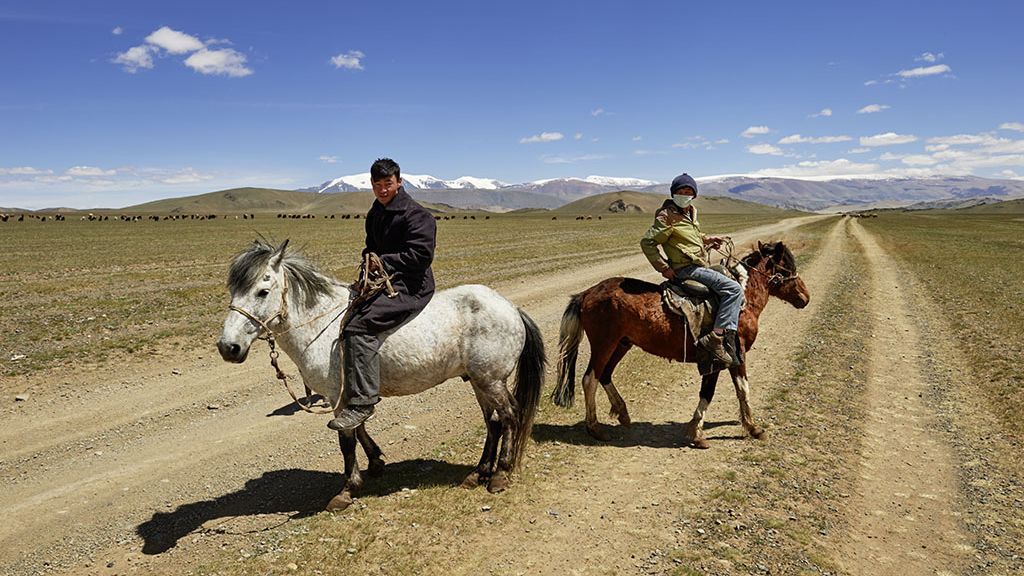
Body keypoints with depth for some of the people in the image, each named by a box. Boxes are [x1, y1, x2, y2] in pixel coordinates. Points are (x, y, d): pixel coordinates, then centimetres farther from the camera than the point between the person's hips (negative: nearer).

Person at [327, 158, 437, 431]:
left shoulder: (416, 215, -13)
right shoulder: (375, 214, 16)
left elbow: (420, 254, -22)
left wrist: (383, 261, -18)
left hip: (410, 287, -10)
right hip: (383, 281, 11)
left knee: (357, 326, -27)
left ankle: (362, 401, -24)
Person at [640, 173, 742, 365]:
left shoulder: (691, 213, 14)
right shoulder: (667, 217, -14)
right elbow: (647, 242, -16)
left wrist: (708, 240, 13)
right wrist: (664, 268, -16)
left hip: (699, 267, 10)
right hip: (686, 269, -10)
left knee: (732, 289, 24)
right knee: (733, 289, -21)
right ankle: (716, 338, -26)